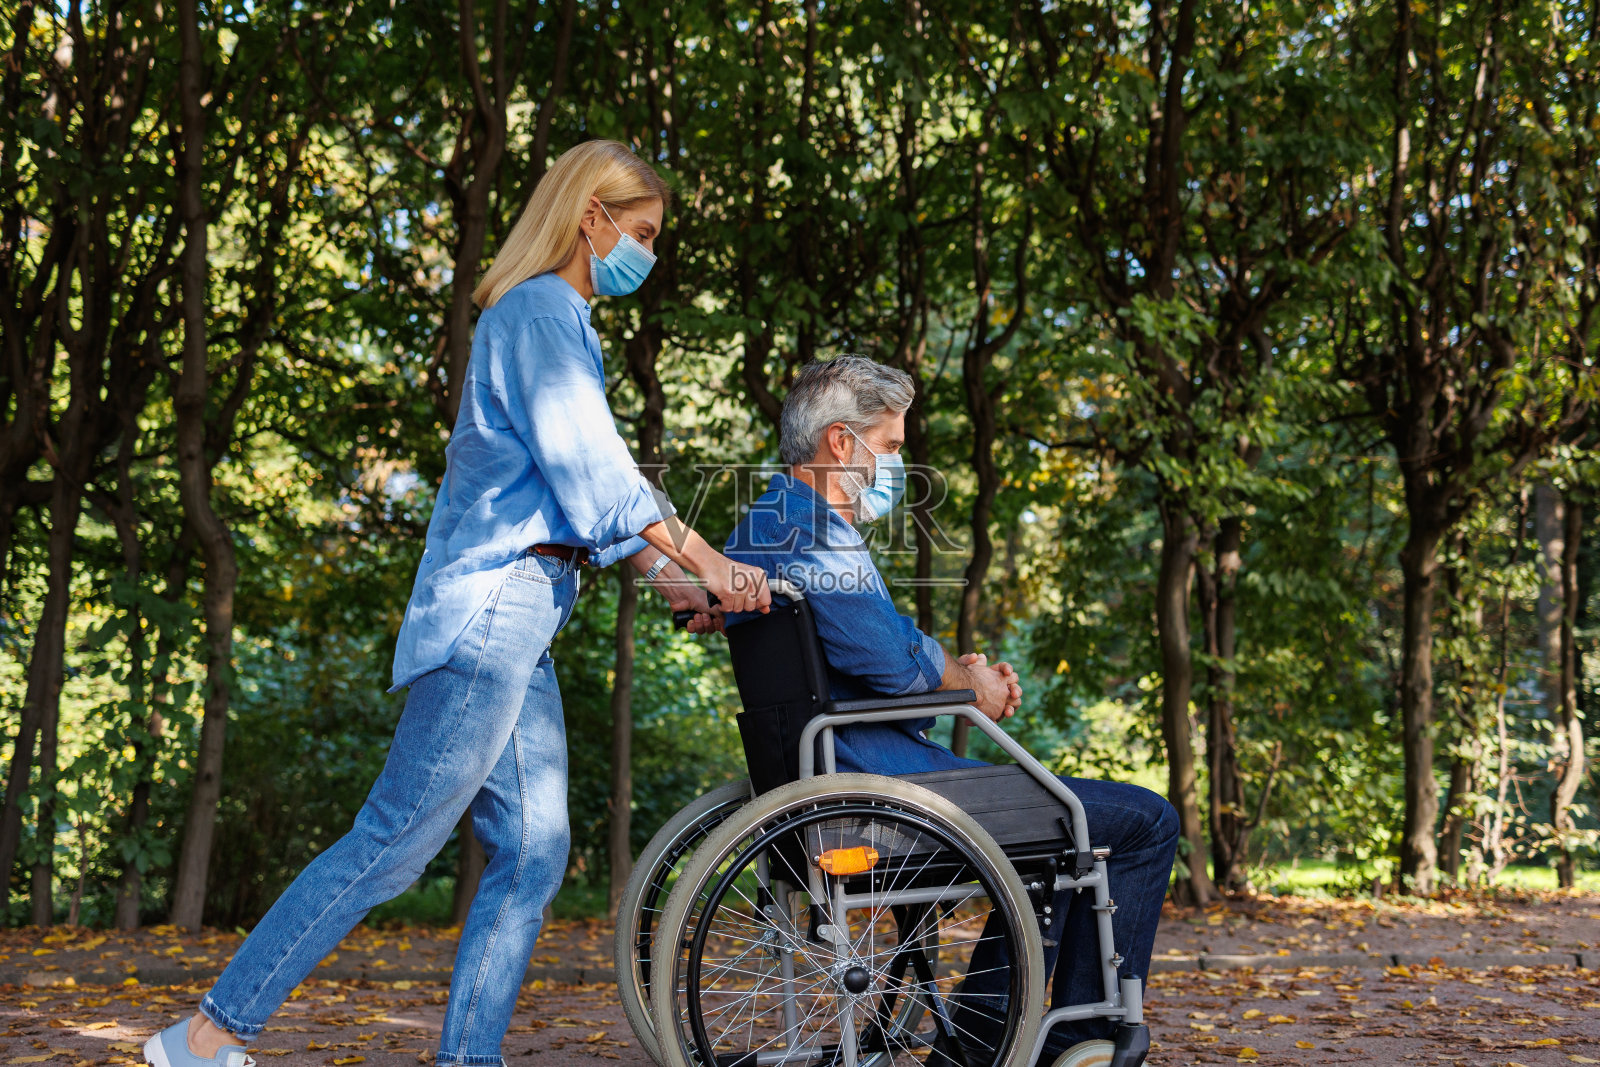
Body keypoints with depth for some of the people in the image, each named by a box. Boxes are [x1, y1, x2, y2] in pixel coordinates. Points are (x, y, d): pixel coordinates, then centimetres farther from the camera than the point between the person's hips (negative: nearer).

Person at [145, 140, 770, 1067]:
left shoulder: (555, 319, 24)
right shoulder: (543, 309, -7)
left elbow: (589, 475, 27)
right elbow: (585, 465, -14)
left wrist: (666, 573, 21)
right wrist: (702, 558, -12)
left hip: (516, 623, 10)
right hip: (489, 607, -10)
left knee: (533, 855, 6)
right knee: (398, 840, -9)